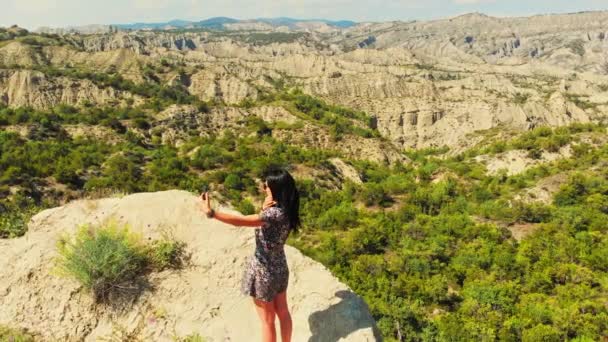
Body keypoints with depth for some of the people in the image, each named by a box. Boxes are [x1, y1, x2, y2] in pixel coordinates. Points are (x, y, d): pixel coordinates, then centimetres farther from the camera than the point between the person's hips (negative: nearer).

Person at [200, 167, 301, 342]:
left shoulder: (274, 214, -30)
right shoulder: (286, 210, -3)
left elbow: (240, 221, -35)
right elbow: (261, 223, 5)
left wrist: (210, 212, -33)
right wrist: (264, 210, -14)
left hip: (264, 272, -8)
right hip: (279, 268, 8)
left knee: (267, 321, 11)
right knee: (283, 312, 23)